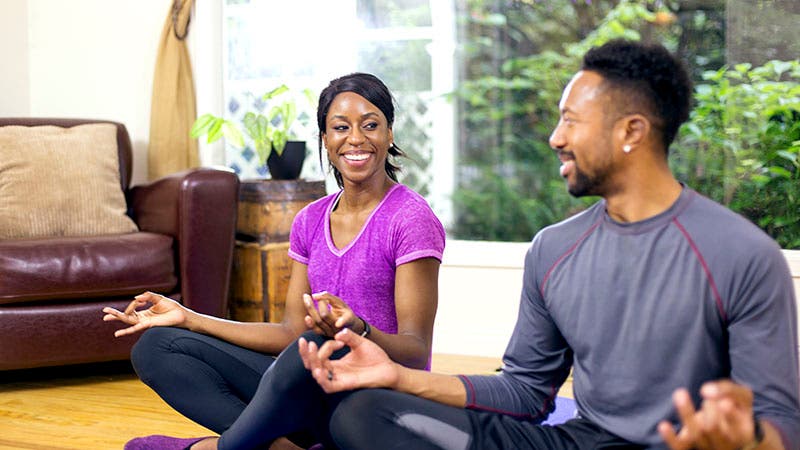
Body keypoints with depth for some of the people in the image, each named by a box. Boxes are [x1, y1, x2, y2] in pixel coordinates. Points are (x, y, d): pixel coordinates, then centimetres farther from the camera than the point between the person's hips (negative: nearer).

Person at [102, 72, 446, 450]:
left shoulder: (411, 219, -9)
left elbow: (416, 352, -14)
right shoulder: (310, 222, 12)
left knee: (317, 347, -41)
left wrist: (357, 331, -36)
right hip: (313, 391, 7)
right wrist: (189, 319, 5)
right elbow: (292, 333, 10)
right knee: (156, 346, -2)